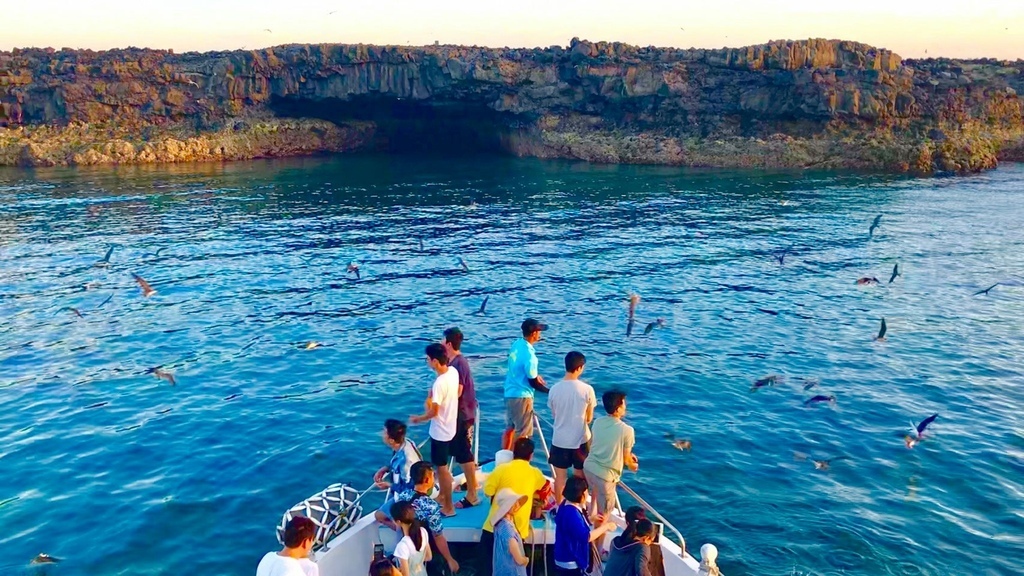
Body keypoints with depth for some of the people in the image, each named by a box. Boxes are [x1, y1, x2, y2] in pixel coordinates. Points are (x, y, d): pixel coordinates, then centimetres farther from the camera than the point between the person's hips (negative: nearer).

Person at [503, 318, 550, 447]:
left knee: (510, 427, 19)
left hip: (510, 393, 9)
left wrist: (535, 374, 19)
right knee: (523, 432, 4)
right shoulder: (529, 354, -24)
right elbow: (533, 383, -17)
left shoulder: (516, 344, 1)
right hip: (522, 396, -8)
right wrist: (549, 390, -7)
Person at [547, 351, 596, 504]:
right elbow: (589, 418, -4)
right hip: (581, 439, -1)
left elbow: (553, 415, 3)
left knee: (560, 476, 15)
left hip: (559, 440, 1)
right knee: (580, 477, 17)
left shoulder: (555, 389, -10)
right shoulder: (587, 389, -15)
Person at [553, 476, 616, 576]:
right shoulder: (571, 513, -31)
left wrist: (591, 518, 17)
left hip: (568, 559, 11)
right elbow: (586, 537, -30)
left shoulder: (567, 505, 2)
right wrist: (605, 526, -20)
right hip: (570, 562, -11)